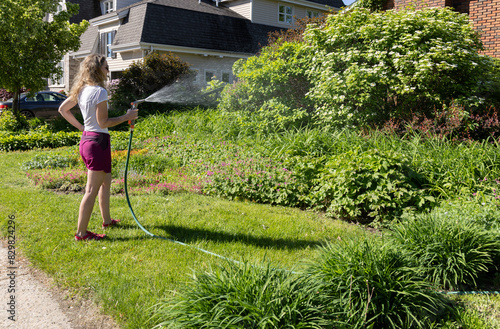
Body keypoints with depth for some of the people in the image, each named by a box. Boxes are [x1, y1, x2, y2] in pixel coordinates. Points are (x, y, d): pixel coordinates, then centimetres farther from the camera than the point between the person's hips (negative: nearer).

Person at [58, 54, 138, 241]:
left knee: (106, 182, 23)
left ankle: (107, 220, 36)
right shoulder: (99, 91, -16)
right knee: (92, 190, -3)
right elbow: (103, 122, -17)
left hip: (86, 139, 10)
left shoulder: (82, 90, 10)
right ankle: (81, 233, 3)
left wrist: (80, 126, 17)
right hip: (98, 141, -10)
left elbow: (62, 109, 19)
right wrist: (127, 117, -8)